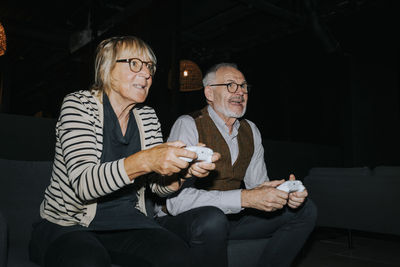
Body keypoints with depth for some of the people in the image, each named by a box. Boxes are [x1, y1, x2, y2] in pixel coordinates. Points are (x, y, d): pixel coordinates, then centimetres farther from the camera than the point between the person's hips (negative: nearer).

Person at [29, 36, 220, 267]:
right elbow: (83, 184, -24)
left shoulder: (148, 117, 5)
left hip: (127, 221, 4)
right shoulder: (79, 104, -10)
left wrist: (183, 168, -20)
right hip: (70, 224, -3)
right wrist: (143, 161, -38)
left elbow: (159, 185, 1)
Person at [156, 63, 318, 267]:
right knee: (213, 220, -40)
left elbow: (257, 184, 8)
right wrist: (245, 198, -33)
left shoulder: (251, 131, 6)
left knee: (305, 209, 0)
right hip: (181, 220, -6)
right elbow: (176, 199, -27)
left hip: (231, 217, 7)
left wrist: (285, 193, -15)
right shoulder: (188, 125, -17)